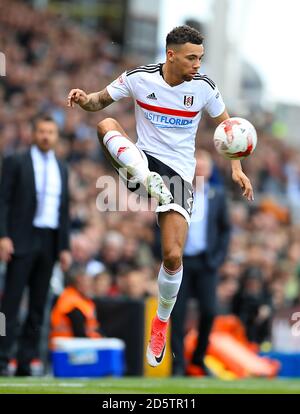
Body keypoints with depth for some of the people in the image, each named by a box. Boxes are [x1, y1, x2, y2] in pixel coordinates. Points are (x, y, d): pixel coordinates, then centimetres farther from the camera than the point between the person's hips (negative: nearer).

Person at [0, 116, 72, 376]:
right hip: (23, 239, -5)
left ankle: (26, 362, 6)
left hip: (50, 243, 5)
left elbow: (64, 210, 16)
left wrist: (65, 247, 10)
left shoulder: (62, 169, 15)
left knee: (38, 305, 4)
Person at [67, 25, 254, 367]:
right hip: (142, 159, 1)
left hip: (179, 171, 0)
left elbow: (226, 126, 9)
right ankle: (148, 182, -49)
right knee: (107, 124, -29)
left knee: (173, 257, -12)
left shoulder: (203, 87, -6)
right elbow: (100, 100, 5)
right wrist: (84, 99, -19)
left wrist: (236, 168, -1)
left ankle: (161, 323, 14)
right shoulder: (139, 78, -7)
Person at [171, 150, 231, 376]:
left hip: (206, 262, 1)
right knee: (177, 314, -2)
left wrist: (219, 256, 1)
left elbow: (225, 228, 12)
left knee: (209, 312, -6)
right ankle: (178, 365, 3)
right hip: (180, 262, -1)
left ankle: (199, 359, 11)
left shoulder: (218, 195, 7)